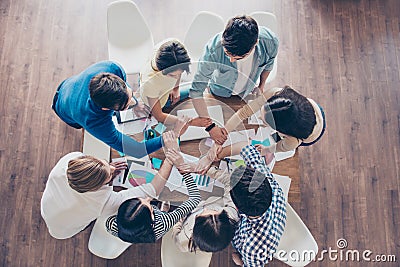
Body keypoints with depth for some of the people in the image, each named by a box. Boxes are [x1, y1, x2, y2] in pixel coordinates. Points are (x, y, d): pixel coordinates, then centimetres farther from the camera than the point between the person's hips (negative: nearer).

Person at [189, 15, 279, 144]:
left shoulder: (270, 42, -36)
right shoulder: (213, 49, -44)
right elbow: (196, 91, -33)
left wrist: (261, 85, 7)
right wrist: (210, 127, -36)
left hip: (247, 93, 2)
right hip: (219, 93, -2)